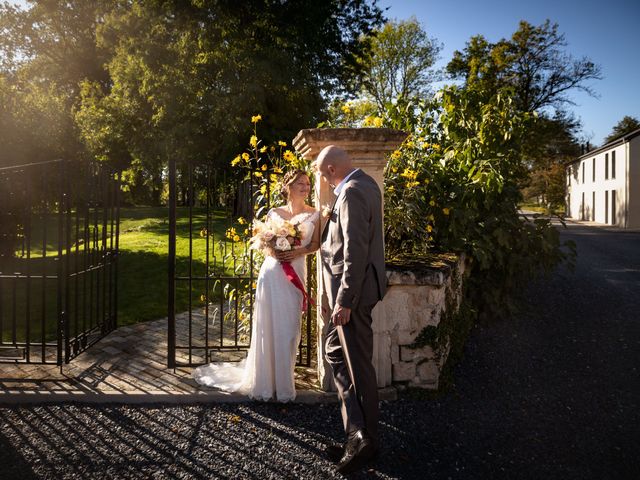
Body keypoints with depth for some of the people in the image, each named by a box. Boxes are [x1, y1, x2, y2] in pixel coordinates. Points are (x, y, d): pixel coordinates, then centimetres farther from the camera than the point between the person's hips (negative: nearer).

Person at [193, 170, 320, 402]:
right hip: (272, 272, 0)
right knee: (267, 327, 3)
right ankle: (264, 382, 16)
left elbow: (316, 243, 6)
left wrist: (298, 252, -11)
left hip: (295, 274, 0)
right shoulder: (274, 213, 5)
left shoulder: (314, 214, 4)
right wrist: (272, 251, -9)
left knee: (289, 329, 2)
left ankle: (283, 382, 17)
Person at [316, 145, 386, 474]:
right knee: (336, 352, 17)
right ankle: (358, 435, 23)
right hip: (357, 283, 11)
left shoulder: (352, 192, -19)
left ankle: (364, 438, 17)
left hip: (354, 288, -11)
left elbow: (355, 250, -24)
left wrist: (344, 300, -22)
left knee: (357, 364, 1)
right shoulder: (365, 183, 12)